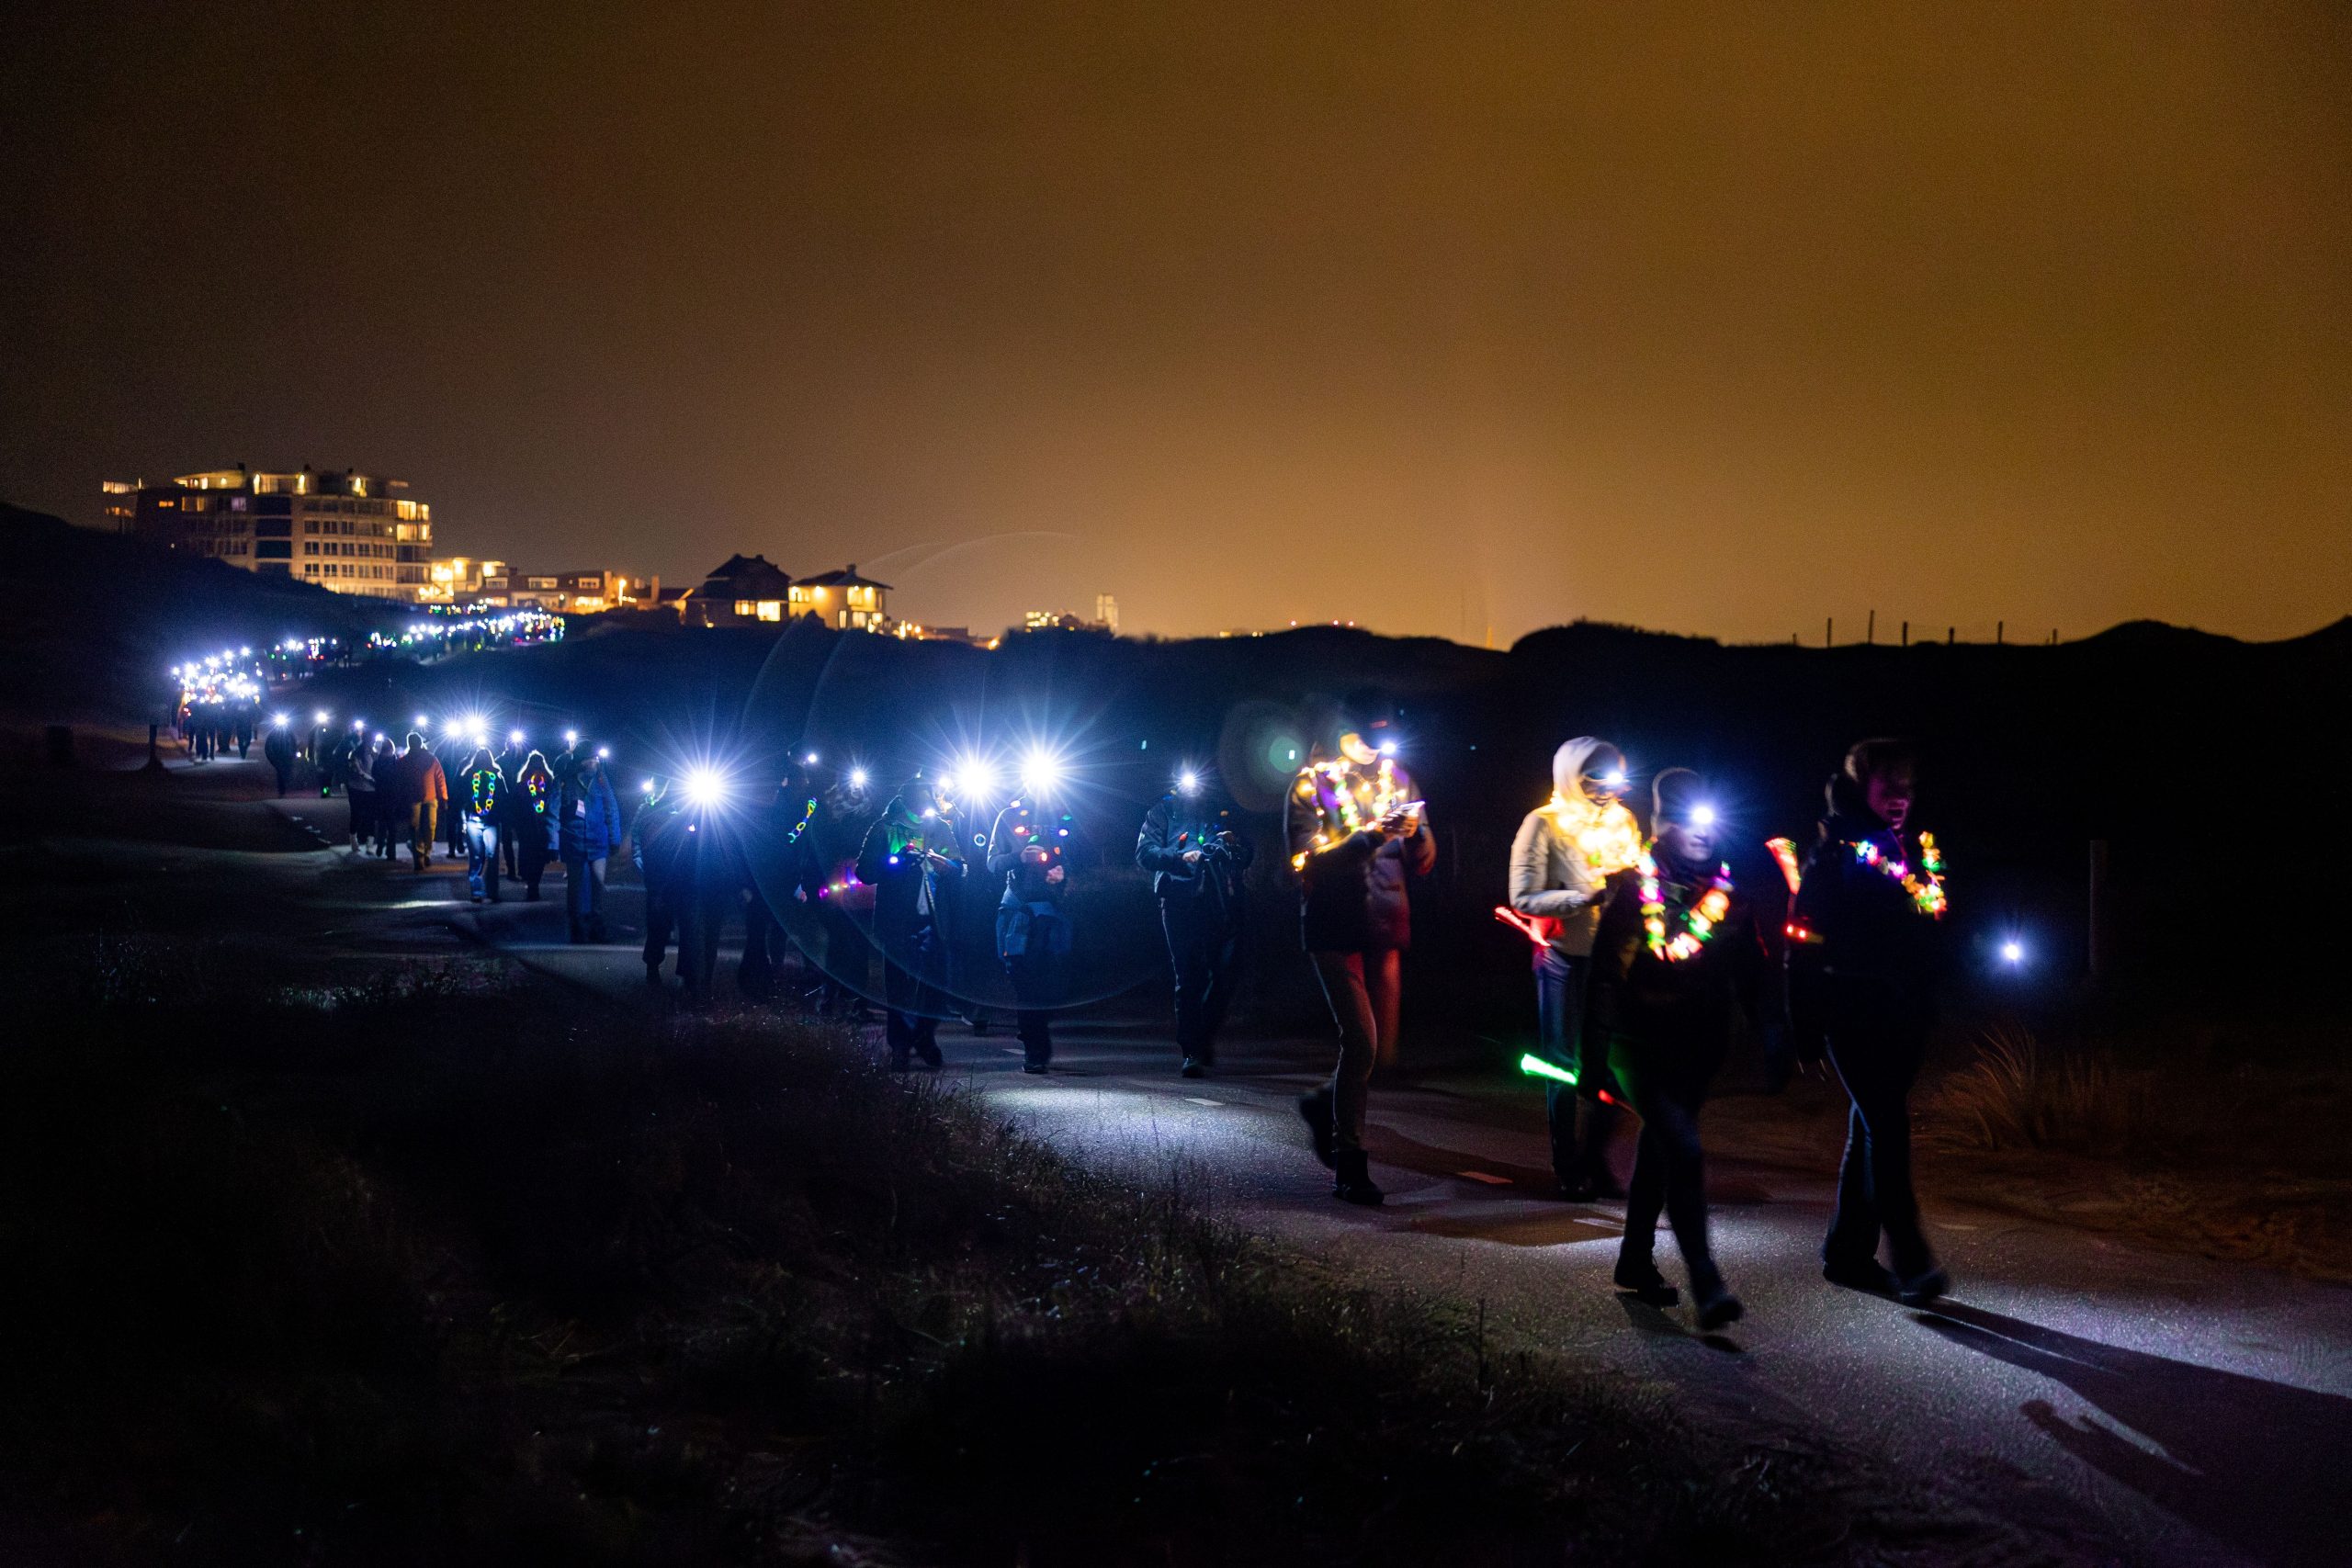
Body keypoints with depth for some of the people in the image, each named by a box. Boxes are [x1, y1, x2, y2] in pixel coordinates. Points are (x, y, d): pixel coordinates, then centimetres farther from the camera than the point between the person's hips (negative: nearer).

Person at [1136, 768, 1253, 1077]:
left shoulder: (1225, 807, 19)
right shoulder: (1164, 809, 12)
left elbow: (1248, 854, 21)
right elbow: (1145, 852, 2)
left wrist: (1235, 844, -3)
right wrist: (1180, 857, -15)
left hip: (1222, 903, 2)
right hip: (1180, 901, -2)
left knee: (1225, 971, -4)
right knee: (1188, 976, -6)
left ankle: (1206, 1038, 18)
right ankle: (1190, 1053, -4)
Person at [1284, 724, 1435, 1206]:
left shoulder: (1396, 777, 12)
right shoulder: (1314, 782, -2)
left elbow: (1424, 863, 12)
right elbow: (1307, 860, -12)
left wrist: (1415, 832, -10)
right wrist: (1370, 836, -23)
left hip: (1386, 929, 5)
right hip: (1335, 927, -5)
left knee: (1381, 1050, 6)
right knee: (1361, 1040, -14)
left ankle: (1325, 1106, 35)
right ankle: (1348, 1165, -5)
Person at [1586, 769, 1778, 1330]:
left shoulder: (1727, 893, 8)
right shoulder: (1632, 888, -6)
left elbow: (1753, 972, 11)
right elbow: (1602, 968, -6)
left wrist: (1773, 1036, 3)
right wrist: (1592, 1053, -9)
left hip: (1699, 1047, 5)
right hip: (1641, 1046, -5)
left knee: (1659, 1147, 16)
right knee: (1682, 1150, -16)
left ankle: (1636, 1260, 31)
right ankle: (1706, 1286, -19)